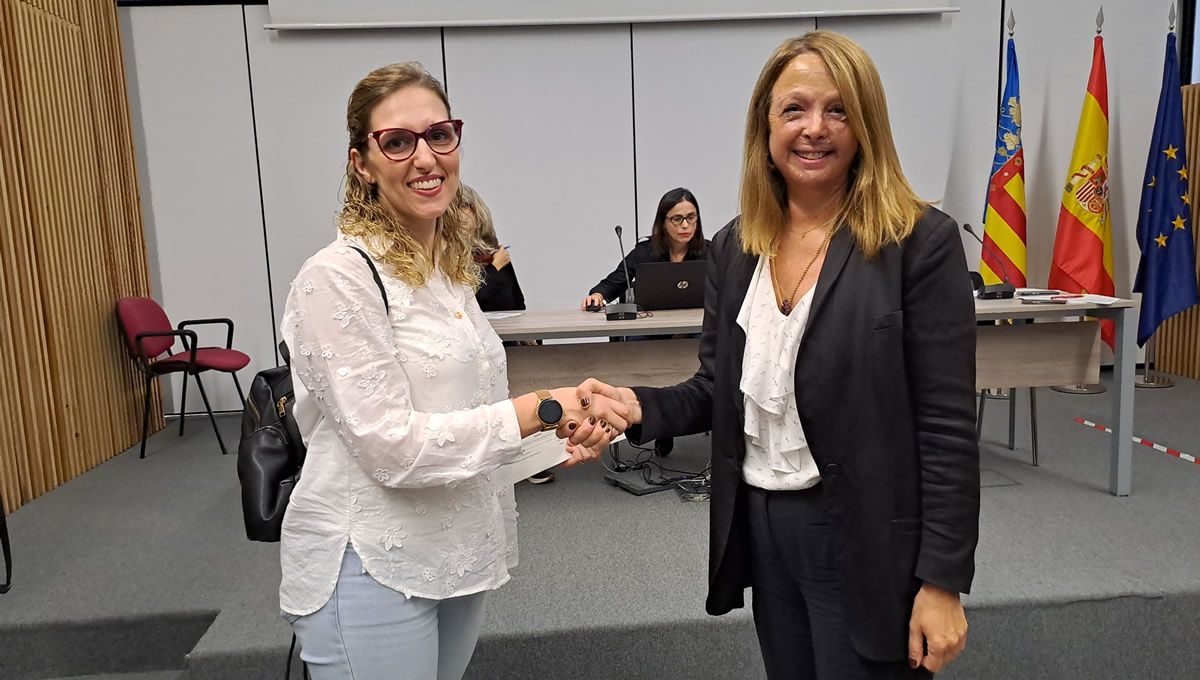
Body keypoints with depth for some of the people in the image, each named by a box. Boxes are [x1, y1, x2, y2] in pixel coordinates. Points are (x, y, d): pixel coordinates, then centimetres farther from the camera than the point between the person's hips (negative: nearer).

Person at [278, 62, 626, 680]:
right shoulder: (338, 277, -18)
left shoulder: (451, 268, 7)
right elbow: (392, 447, -22)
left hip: (457, 554, 8)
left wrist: (562, 436, 0)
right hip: (373, 571, -7)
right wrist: (538, 410, -17)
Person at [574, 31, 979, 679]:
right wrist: (640, 406, -12)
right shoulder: (734, 245, 3)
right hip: (761, 524, 5)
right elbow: (718, 389, 8)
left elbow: (947, 426, -13)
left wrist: (942, 581, -13)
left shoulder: (920, 241, -12)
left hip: (866, 537, -5)